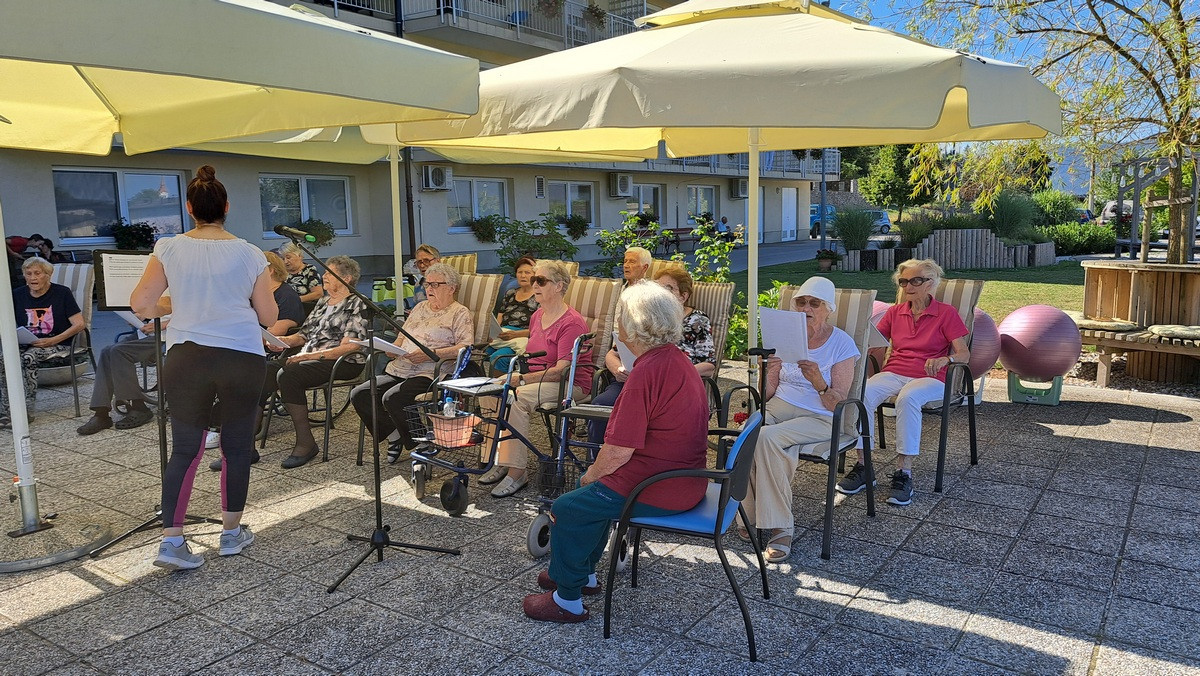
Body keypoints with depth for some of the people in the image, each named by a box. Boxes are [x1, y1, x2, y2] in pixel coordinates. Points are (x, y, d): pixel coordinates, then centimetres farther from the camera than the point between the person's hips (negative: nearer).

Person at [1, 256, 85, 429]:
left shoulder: (62, 293, -2)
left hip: (59, 345, -4)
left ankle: (26, 411, -25)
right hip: (26, 345, 4)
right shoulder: (17, 295, 12)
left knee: (28, 358, -32)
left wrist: (52, 341, -18)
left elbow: (79, 324, -9)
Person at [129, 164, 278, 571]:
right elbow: (269, 316, 5)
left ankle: (172, 541, 3)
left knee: (185, 449, 7)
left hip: (187, 357, 1)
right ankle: (232, 534, 22)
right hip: (243, 357, -1)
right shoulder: (250, 255, 1)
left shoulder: (168, 250, 1)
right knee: (237, 446, 10)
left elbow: (140, 304, -1)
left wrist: (174, 305, 18)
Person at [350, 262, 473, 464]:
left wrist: (431, 354, -19)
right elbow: (402, 336, 28)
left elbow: (466, 347, -11)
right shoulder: (420, 307, 24)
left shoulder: (460, 313, 1)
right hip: (398, 371, 8)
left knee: (392, 398, -31)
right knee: (359, 395, -10)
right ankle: (395, 435, 3)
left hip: (429, 375, -8)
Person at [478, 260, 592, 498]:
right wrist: (516, 375, 2)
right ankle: (500, 461, -8)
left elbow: (560, 371, -21)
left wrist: (521, 380, -24)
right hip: (538, 379, 9)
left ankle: (516, 472, -24)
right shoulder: (537, 317, 13)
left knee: (517, 399, -32)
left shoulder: (572, 323, -16)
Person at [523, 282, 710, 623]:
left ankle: (567, 600, 16)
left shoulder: (647, 372, -25)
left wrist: (589, 477, -3)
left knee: (567, 509, 0)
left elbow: (618, 451, -23)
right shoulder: (678, 359, 7)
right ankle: (583, 573, 40)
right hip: (686, 481, 10)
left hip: (661, 491, -10)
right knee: (594, 491, 27)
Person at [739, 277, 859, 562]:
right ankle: (754, 515, -15)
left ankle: (779, 527, -22)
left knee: (767, 437, -33)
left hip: (818, 418, -4)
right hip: (779, 407, 4)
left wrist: (818, 381, -26)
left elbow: (837, 404, -7)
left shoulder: (842, 344, -2)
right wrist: (766, 374, -14)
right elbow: (768, 393, 8)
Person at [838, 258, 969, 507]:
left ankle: (904, 473, -35)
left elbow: (964, 354, -3)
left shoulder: (946, 313, 5)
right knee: (862, 393, -30)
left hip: (929, 378, -3)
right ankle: (862, 466, -27)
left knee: (908, 398, -40)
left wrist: (944, 359, -25)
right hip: (893, 373, 3)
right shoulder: (895, 312, 17)